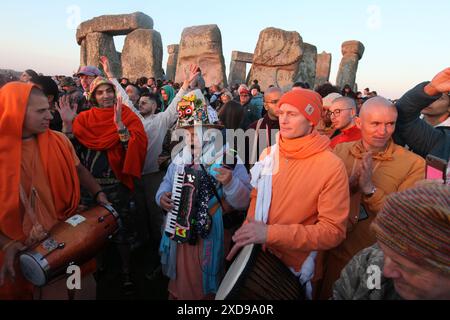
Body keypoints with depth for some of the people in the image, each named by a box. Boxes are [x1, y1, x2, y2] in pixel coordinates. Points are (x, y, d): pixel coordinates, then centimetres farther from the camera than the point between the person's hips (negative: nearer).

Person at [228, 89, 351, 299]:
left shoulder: (332, 167, -19)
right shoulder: (268, 154, -4)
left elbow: (333, 231, -21)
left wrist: (272, 233, -28)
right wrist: (247, 234, -8)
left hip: (296, 270, -4)